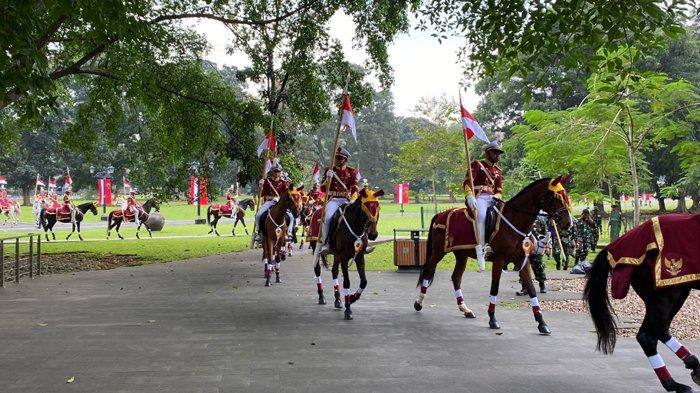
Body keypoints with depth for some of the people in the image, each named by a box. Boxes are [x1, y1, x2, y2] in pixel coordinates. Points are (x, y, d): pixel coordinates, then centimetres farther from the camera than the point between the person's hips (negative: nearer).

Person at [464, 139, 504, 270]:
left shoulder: (498, 171, 25)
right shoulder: (477, 165, 7)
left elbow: (499, 190, 20)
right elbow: (466, 182, -5)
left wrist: (496, 196, -5)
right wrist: (470, 196, -23)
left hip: (492, 199, 6)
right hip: (477, 197, -6)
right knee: (481, 214, -34)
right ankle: (481, 247, -38)